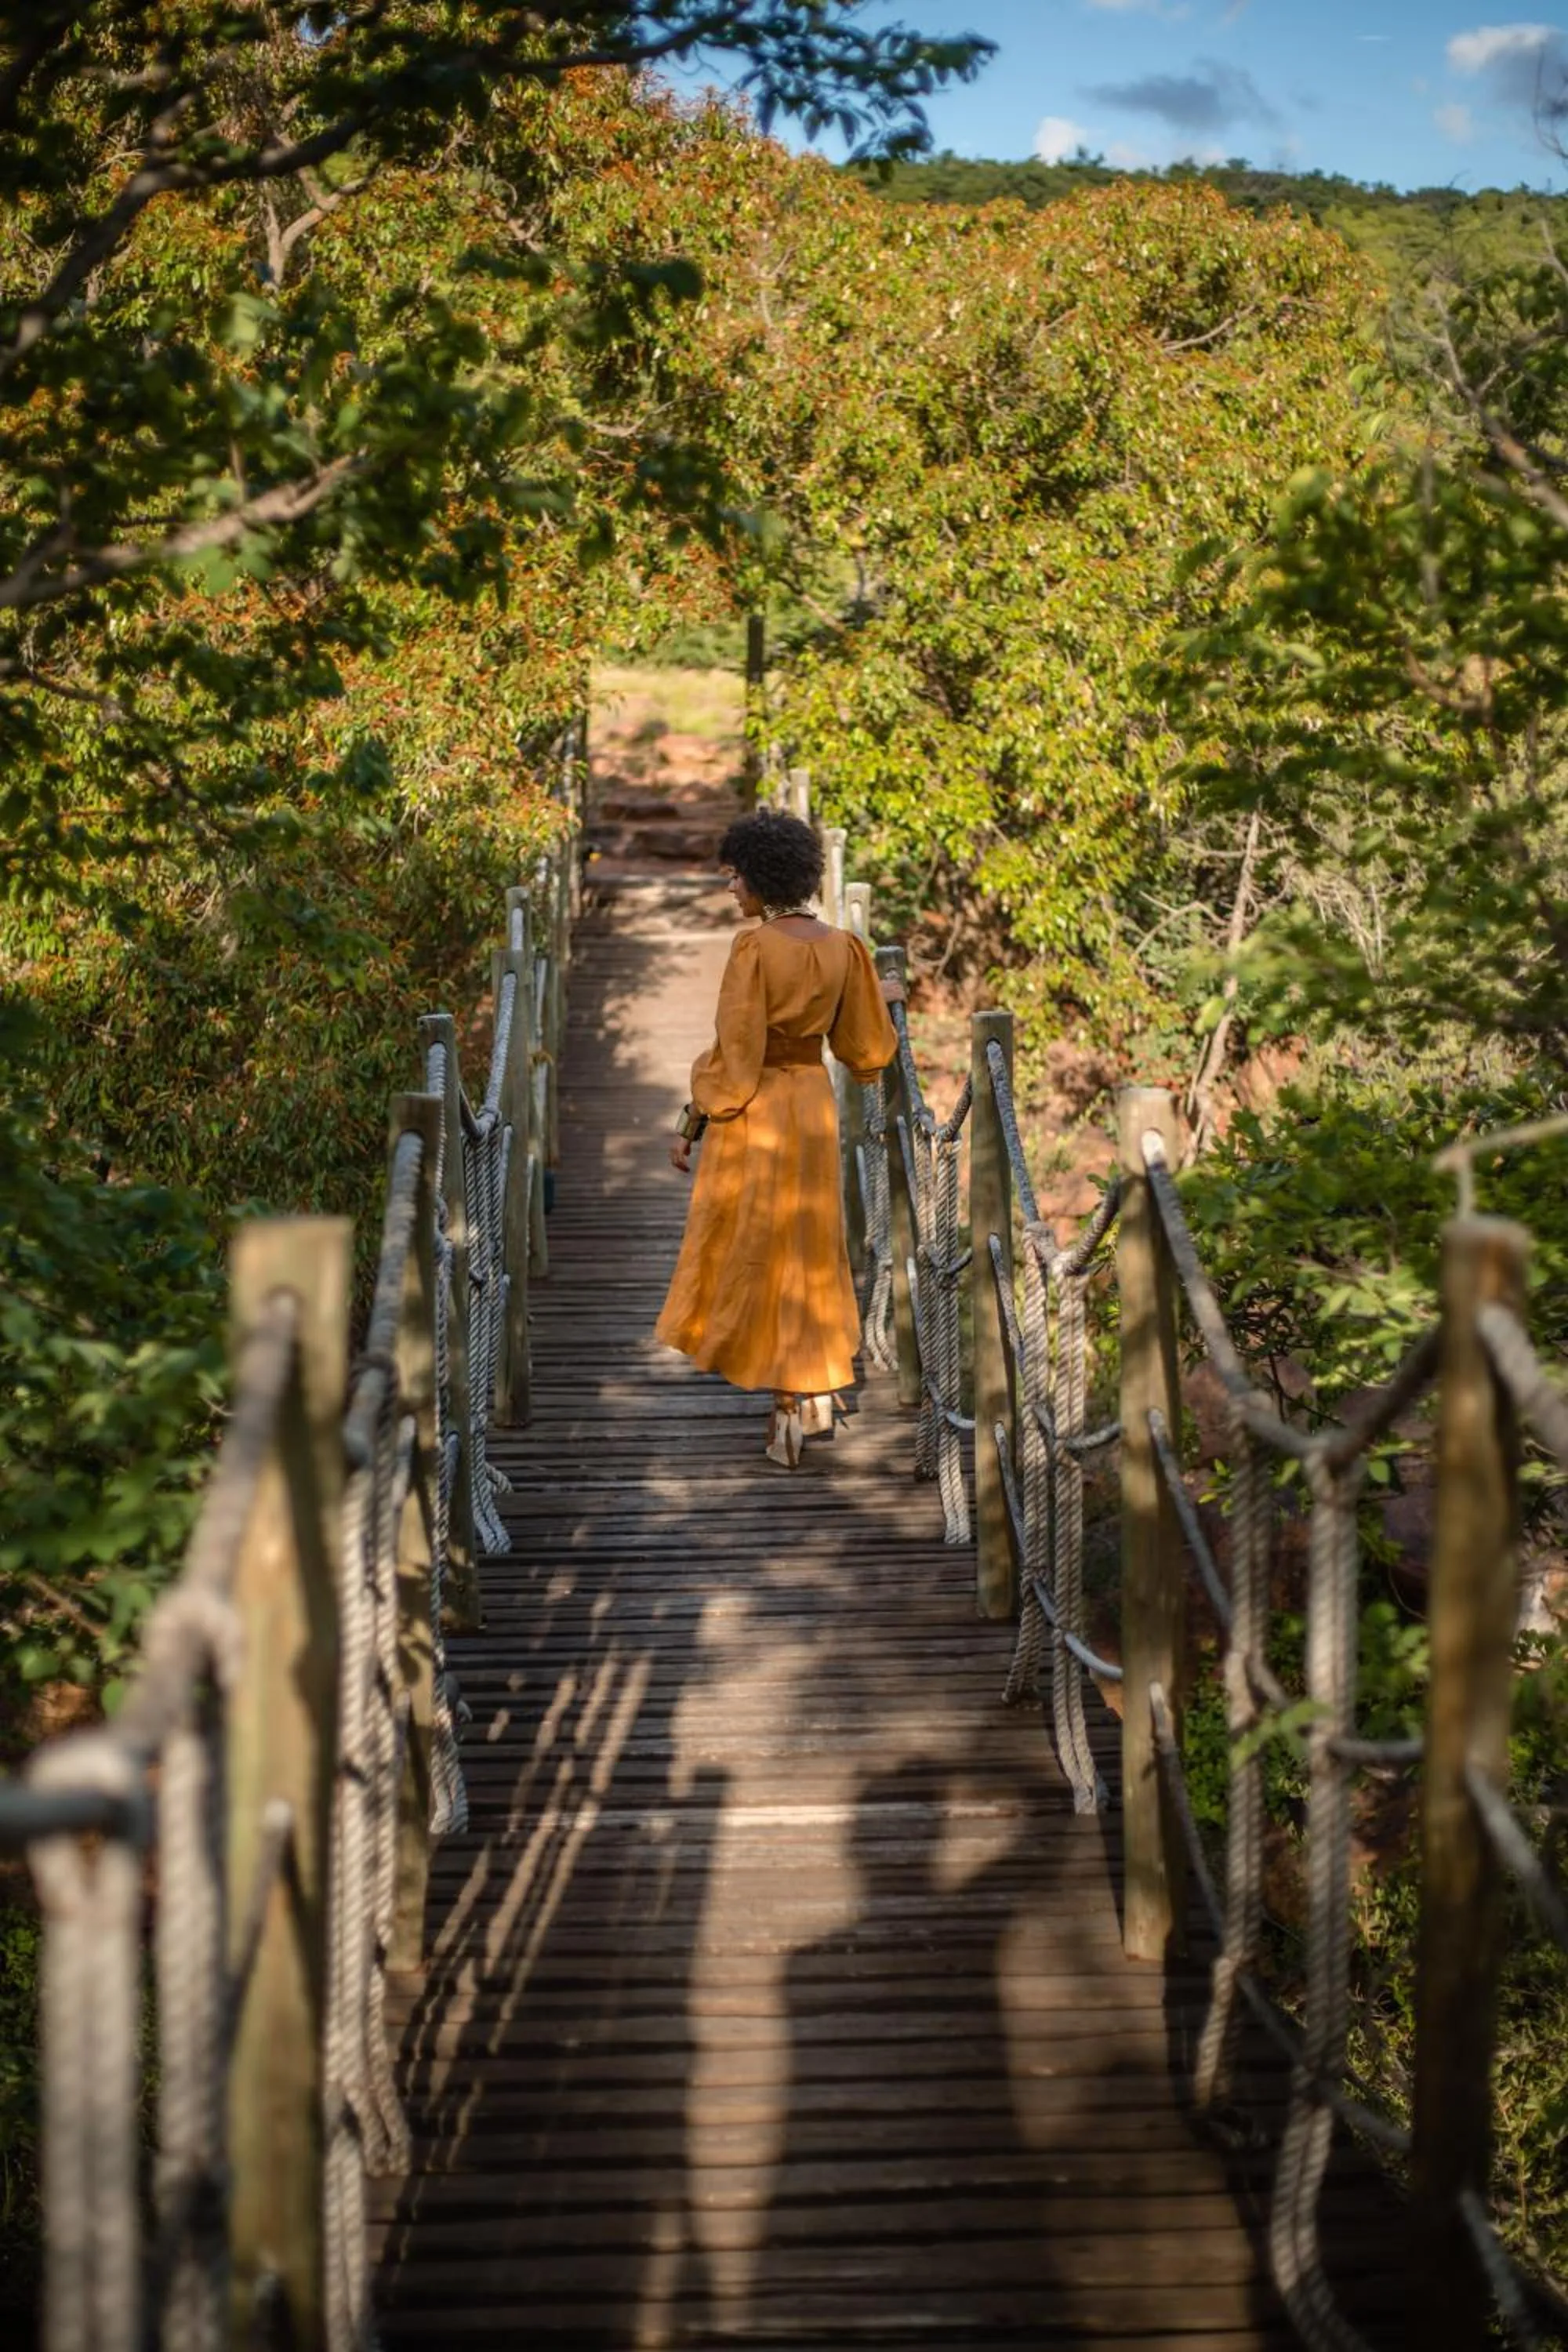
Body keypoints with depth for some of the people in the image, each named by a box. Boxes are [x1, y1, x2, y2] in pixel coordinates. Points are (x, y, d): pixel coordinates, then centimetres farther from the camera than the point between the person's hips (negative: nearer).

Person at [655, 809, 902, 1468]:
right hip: (814, 1102, 6)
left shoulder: (754, 948, -18)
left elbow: (734, 1051, -19)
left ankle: (792, 1407, 4)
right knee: (804, 1250, 18)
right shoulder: (841, 946, -1)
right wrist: (880, 999, 30)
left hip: (752, 1112, -6)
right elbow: (862, 1043, 8)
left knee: (749, 1254, 6)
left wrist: (690, 1125, -9)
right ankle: (813, 1394, 21)